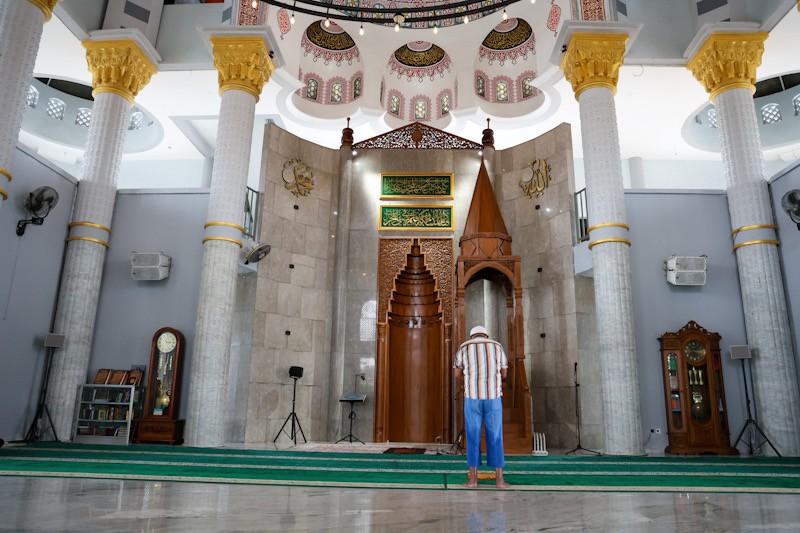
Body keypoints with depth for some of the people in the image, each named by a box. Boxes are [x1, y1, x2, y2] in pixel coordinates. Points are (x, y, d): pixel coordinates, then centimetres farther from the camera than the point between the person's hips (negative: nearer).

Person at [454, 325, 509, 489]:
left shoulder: (463, 348, 5)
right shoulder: (497, 347, 8)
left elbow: (458, 374, 17)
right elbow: (504, 374, 18)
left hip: (472, 397, -1)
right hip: (493, 397, 1)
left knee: (473, 438, 5)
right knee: (495, 438, 6)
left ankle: (473, 479, 4)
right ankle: (499, 480, 5)